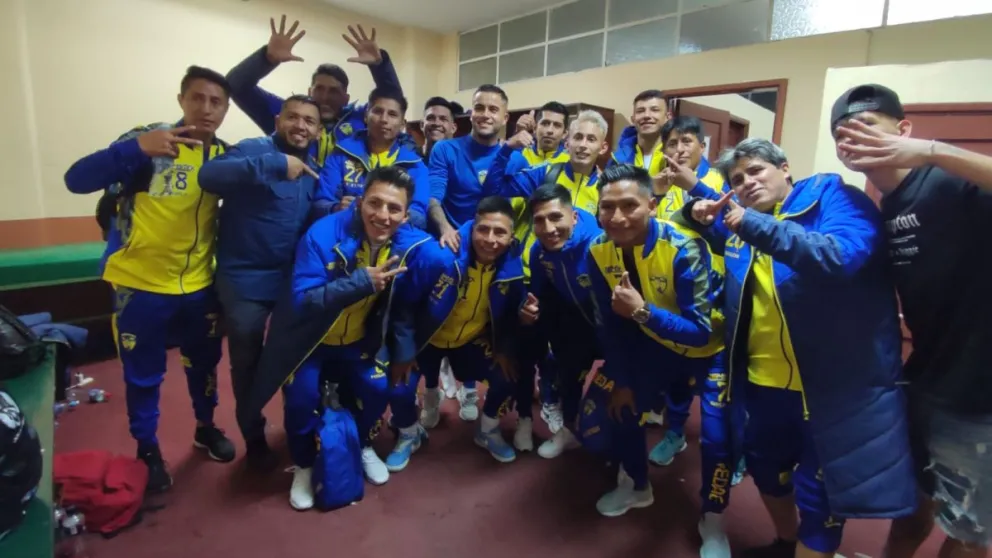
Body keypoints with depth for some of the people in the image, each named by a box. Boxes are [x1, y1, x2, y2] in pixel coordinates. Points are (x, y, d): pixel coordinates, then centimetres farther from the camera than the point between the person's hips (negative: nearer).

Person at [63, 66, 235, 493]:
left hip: (199, 283, 4)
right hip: (141, 283, -3)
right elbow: (77, 180, -24)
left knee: (204, 362, 19)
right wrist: (136, 149, -39)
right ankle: (147, 449, 34)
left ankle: (206, 428, 42)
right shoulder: (148, 142, -15)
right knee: (143, 374, 11)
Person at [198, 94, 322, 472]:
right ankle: (254, 439, 31)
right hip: (244, 280, -5)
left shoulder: (312, 169, 8)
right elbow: (209, 175, -32)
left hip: (293, 280, 6)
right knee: (247, 364, 10)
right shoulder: (253, 151, -13)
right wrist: (275, 164, -39)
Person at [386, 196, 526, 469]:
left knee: (508, 376, -11)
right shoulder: (440, 256, -33)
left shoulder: (512, 268, -19)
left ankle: (488, 432, 22)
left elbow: (510, 314, 1)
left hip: (473, 339, 3)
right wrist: (404, 352, -17)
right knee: (401, 384, -18)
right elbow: (405, 304, -21)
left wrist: (505, 350, -6)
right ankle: (409, 436, 19)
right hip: (426, 337, -3)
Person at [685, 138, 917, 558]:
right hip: (763, 382, 7)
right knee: (765, 467, 25)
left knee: (817, 492, 7)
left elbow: (844, 255, -30)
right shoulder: (741, 222, 7)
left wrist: (758, 226, -30)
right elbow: (722, 239, 30)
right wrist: (704, 216, 7)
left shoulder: (831, 195, -10)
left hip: (832, 386, -7)